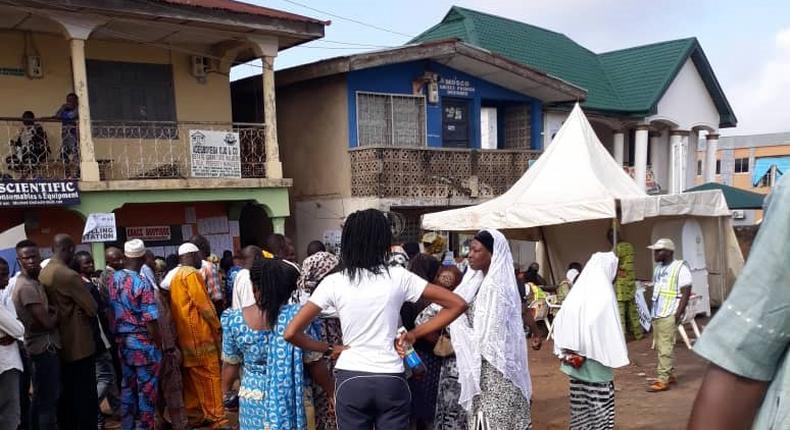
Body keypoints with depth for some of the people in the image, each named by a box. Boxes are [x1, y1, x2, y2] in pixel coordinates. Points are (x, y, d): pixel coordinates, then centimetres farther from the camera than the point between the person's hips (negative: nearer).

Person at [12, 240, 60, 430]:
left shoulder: (33, 281, 10)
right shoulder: (27, 287, -20)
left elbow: (44, 310, 15)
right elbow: (47, 322, -23)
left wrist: (53, 309, -6)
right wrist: (58, 312, -4)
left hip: (41, 345, 10)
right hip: (45, 347, -10)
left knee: (40, 398, 19)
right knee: (49, 400, -4)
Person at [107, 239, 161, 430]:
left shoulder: (114, 279, 0)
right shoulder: (142, 284, -18)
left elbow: (111, 311, 7)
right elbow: (150, 321, -18)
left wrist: (117, 334, 18)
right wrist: (157, 344, -8)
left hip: (122, 341, 7)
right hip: (143, 342, -7)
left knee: (127, 386, 16)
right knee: (147, 389, 5)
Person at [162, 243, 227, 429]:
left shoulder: (173, 275, 15)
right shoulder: (191, 274, -13)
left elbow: (179, 303, 16)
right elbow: (203, 304, -17)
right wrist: (216, 326, -7)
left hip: (184, 333, 9)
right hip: (198, 332, -9)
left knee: (191, 375, 13)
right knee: (210, 374, -5)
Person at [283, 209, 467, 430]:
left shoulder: (334, 282, -5)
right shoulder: (398, 277, -5)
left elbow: (291, 333, -8)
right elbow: (457, 304, -2)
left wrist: (329, 349, 5)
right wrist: (414, 334, 2)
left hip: (350, 381, 0)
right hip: (391, 381, 0)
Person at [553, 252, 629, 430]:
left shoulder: (577, 291, 4)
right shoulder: (604, 293, -14)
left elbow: (560, 321, 5)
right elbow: (609, 329, -18)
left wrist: (565, 352, 8)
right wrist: (615, 356, -6)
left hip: (576, 361, 6)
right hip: (596, 361, -6)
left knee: (580, 401, 13)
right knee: (600, 404, 5)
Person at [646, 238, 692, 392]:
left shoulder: (680, 267, -8)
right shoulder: (658, 268, 16)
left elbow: (686, 292, -12)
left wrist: (678, 313, -18)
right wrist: (652, 310, 15)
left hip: (669, 315, -8)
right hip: (657, 314, 8)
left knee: (665, 347, -8)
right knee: (660, 347, 10)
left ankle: (663, 380, -6)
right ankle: (669, 375, 20)